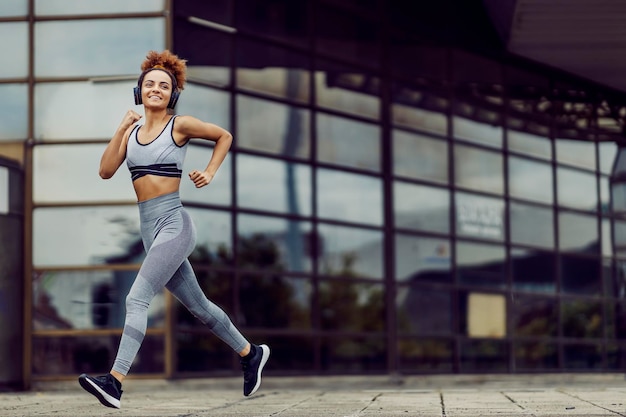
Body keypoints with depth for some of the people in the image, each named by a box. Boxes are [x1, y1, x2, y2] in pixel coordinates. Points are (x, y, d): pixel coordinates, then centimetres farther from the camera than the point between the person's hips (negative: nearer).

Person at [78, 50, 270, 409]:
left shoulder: (180, 125, -2)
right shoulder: (132, 130, 12)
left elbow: (224, 136, 13)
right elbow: (106, 171, 1)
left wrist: (210, 173, 3)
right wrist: (122, 128, -5)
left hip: (173, 225, -7)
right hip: (150, 229, 7)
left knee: (137, 299, -19)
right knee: (198, 306, 17)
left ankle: (115, 383, -26)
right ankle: (251, 353, 34)